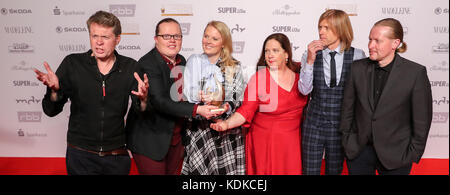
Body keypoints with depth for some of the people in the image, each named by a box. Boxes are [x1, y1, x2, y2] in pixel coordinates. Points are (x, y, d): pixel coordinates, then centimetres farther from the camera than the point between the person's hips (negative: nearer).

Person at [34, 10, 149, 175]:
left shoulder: (130, 67, -4)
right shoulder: (72, 63, -5)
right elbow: (51, 111, -3)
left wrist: (143, 98, -27)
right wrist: (54, 90, -23)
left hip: (116, 157, 1)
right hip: (80, 156, -1)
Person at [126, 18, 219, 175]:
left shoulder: (181, 61, 8)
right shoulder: (147, 64, -18)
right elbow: (159, 101, -28)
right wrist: (197, 109, -33)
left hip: (176, 137, 8)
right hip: (150, 141, -7)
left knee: (174, 171, 17)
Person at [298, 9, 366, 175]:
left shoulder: (357, 56, -5)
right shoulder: (310, 55, -2)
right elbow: (304, 90, -9)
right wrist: (310, 60, -18)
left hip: (341, 124, 0)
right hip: (314, 124, 0)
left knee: (335, 170, 14)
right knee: (310, 170, 7)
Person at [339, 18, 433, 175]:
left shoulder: (416, 72, -10)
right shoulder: (358, 68, -1)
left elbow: (422, 119, -5)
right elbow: (348, 107, 5)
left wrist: (413, 153, -4)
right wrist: (346, 138, 5)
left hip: (395, 155, -2)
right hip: (358, 151, 3)